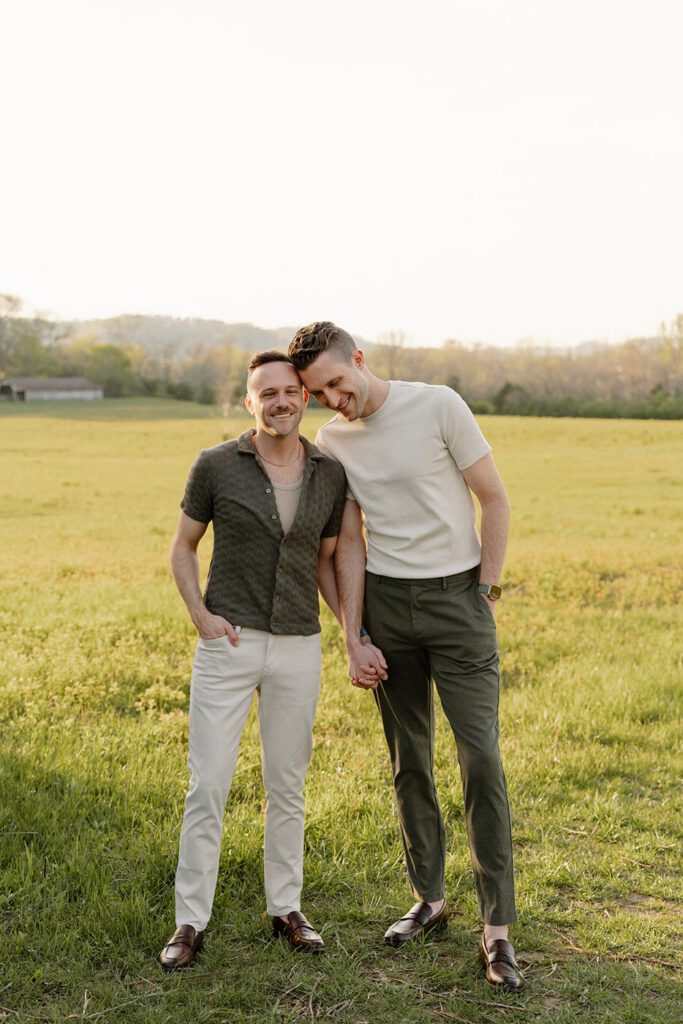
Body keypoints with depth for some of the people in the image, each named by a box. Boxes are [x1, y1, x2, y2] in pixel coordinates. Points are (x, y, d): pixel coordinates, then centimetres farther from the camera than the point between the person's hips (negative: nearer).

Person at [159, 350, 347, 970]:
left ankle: (286, 908, 27)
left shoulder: (331, 475, 3)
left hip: (299, 647, 2)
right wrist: (200, 615, -10)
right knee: (208, 785, -1)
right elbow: (183, 548, 5)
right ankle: (191, 922, 11)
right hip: (228, 643, -2)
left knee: (288, 786, 12)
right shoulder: (216, 466, -5)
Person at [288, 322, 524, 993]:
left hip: (457, 596, -4)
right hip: (386, 604, 4)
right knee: (408, 762, 10)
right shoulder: (331, 443, 3)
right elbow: (349, 545, 6)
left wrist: (486, 589, -3)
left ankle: (497, 927, 0)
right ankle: (429, 899, 26)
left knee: (480, 757, -7)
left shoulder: (438, 406, -9)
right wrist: (353, 639, 2)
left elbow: (494, 499, -3)